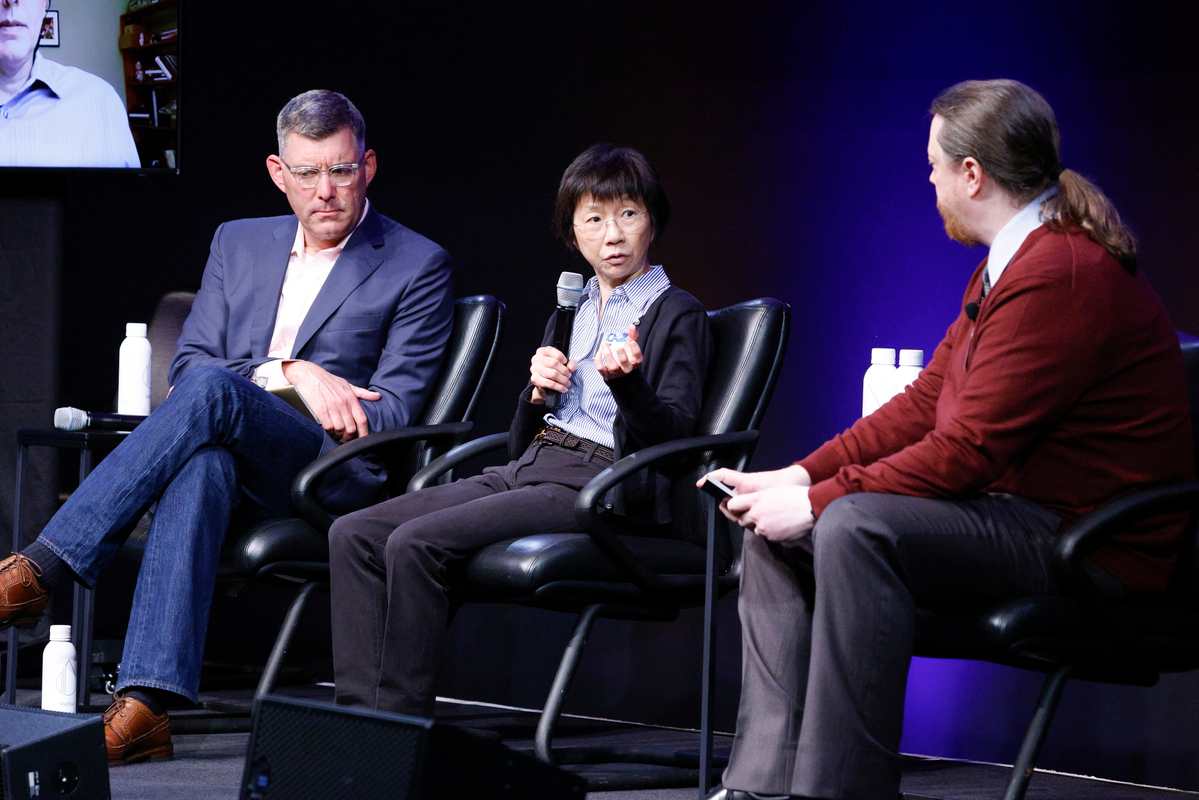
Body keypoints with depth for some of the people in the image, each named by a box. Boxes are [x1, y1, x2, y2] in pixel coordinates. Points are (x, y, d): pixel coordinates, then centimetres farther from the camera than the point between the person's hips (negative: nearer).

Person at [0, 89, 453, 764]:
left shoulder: (419, 266, 8)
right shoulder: (239, 243, 22)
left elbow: (390, 413, 0)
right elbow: (186, 366, 13)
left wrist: (239, 385, -11)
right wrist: (289, 373, -8)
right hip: (227, 464, 3)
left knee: (211, 392, -34)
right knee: (201, 466, -38)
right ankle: (147, 705, -53)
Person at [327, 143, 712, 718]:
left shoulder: (677, 314, 4)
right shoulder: (571, 311, 25)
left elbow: (673, 434, -8)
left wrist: (625, 381, -27)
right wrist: (537, 388, 2)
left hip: (596, 482, -8)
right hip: (527, 470, 8)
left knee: (415, 543, -27)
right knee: (354, 535, -9)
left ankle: (401, 725, -23)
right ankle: (360, 714, -14)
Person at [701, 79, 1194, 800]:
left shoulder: (1061, 275, -20)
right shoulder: (1009, 264, 14)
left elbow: (968, 449, -23)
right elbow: (926, 403, 14)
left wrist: (818, 501, -17)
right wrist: (803, 477, 3)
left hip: (1086, 542, -11)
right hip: (1011, 510, 11)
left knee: (854, 527, -30)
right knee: (773, 533, 6)